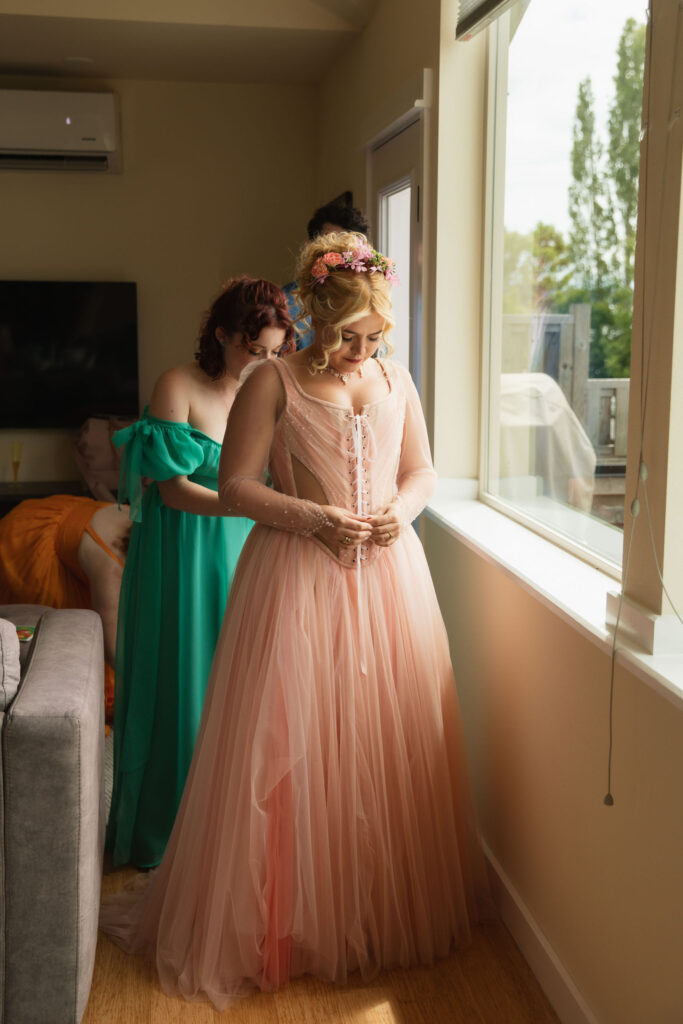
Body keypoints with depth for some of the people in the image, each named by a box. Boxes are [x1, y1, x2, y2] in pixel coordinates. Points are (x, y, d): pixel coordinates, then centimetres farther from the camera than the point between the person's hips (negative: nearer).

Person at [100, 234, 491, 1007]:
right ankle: (283, 918, 20)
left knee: (389, 743, 9)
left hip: (387, 575, 4)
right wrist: (310, 516, -19)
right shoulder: (273, 383, -5)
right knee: (287, 748, 1)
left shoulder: (397, 382, 9)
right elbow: (234, 486, -6)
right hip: (297, 577, -4)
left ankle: (386, 911, 29)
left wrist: (404, 508, -5)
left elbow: (422, 471, 17)